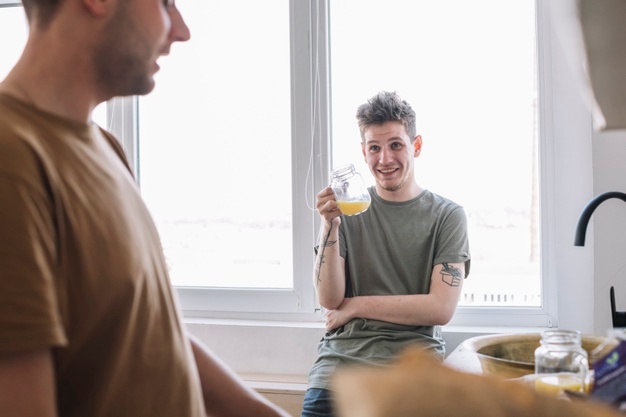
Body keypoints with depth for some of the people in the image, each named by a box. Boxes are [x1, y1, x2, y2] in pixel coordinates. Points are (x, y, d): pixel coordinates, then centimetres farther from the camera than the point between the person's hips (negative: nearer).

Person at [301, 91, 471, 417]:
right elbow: (329, 299, 0)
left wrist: (356, 306, -3)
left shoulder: (447, 215, 3)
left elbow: (441, 308, -5)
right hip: (343, 354, 1)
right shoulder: (346, 208, 8)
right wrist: (329, 226, -12)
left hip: (412, 355, -1)